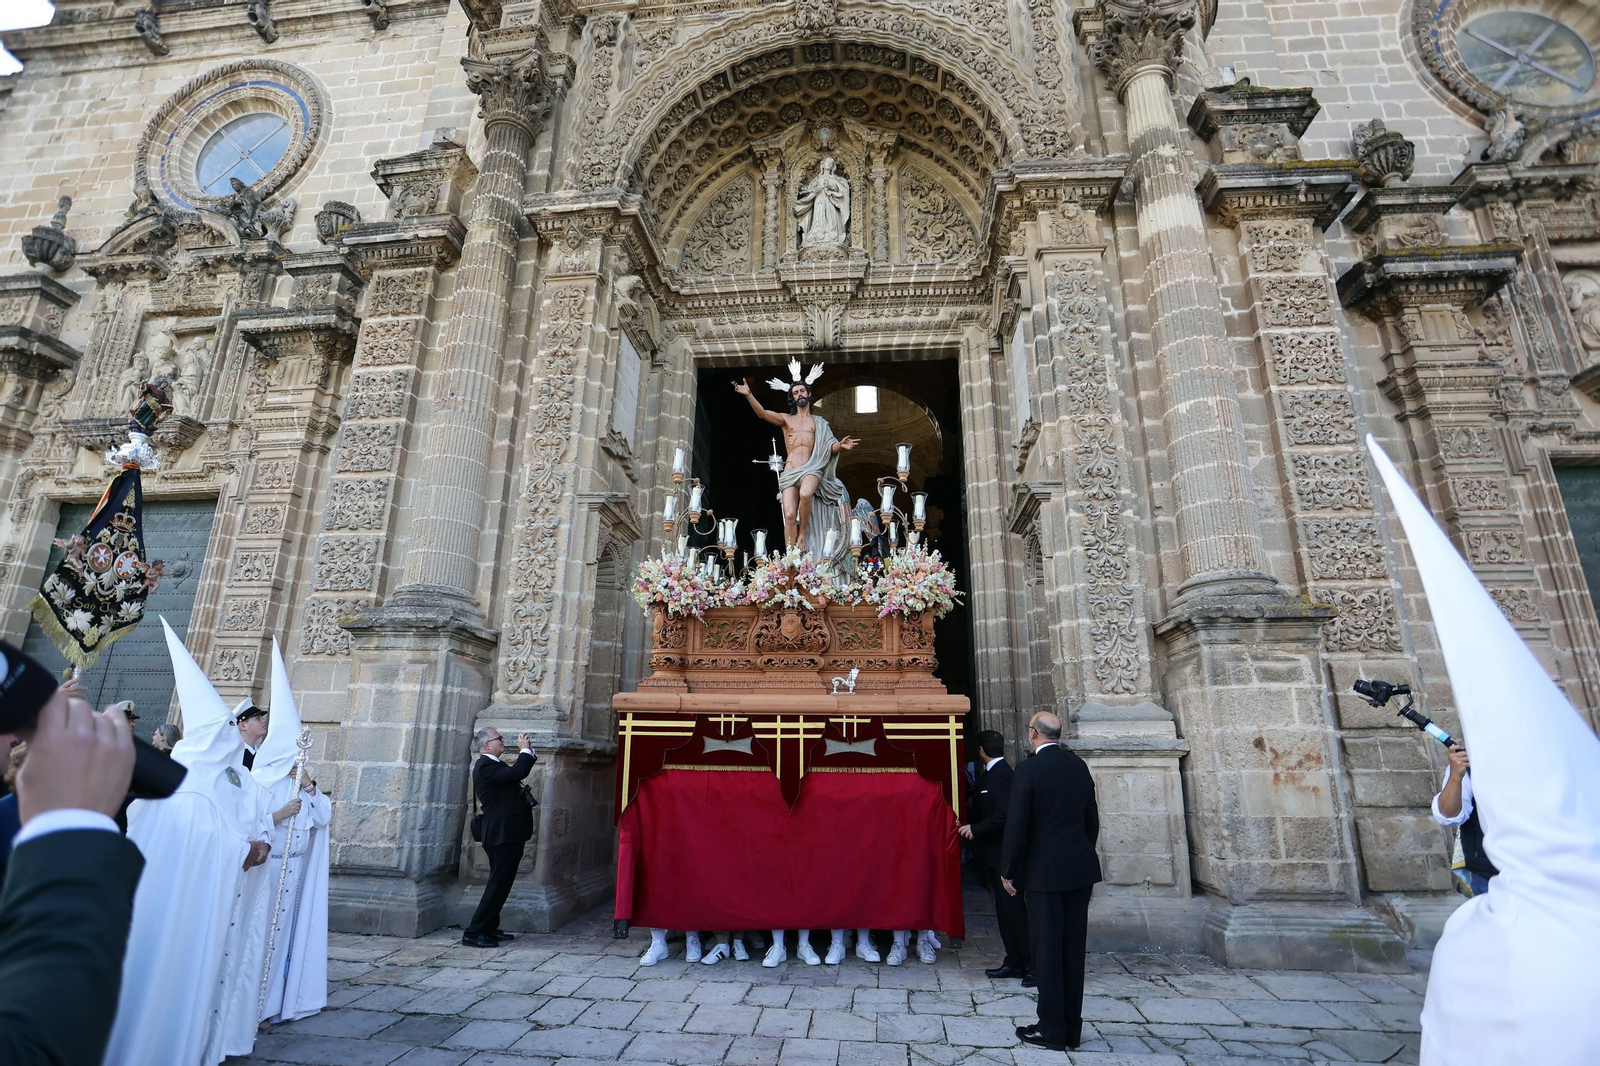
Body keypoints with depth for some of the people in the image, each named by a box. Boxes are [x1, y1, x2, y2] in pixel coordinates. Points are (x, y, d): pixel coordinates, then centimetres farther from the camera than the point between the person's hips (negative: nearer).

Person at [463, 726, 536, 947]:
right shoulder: (485, 767, -17)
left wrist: (529, 751, 12)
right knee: (498, 885, -6)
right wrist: (525, 749, -14)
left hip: (509, 835, 10)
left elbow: (518, 772, 23)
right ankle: (473, 933, 1)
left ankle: (490, 928, 26)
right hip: (502, 836, -10)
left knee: (501, 884, 16)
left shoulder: (494, 765, 16)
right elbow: (518, 772, -28)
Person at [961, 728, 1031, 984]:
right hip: (993, 855, 10)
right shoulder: (991, 774, 11)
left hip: (1003, 855, -10)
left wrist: (976, 828, -21)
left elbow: (1004, 814, -26)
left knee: (1014, 908, -4)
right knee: (1005, 909, 14)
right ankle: (1014, 962, 21)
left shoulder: (1000, 774, -19)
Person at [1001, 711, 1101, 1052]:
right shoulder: (1079, 766, 3)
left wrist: (1007, 870, -4)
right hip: (1081, 870, 6)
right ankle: (1072, 1028, 23)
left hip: (1045, 871, -6)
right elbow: (1092, 819, 10)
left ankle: (1052, 1029, 13)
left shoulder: (1028, 770, -15)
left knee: (1047, 950, 5)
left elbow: (1016, 825, -15)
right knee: (1073, 949, 14)